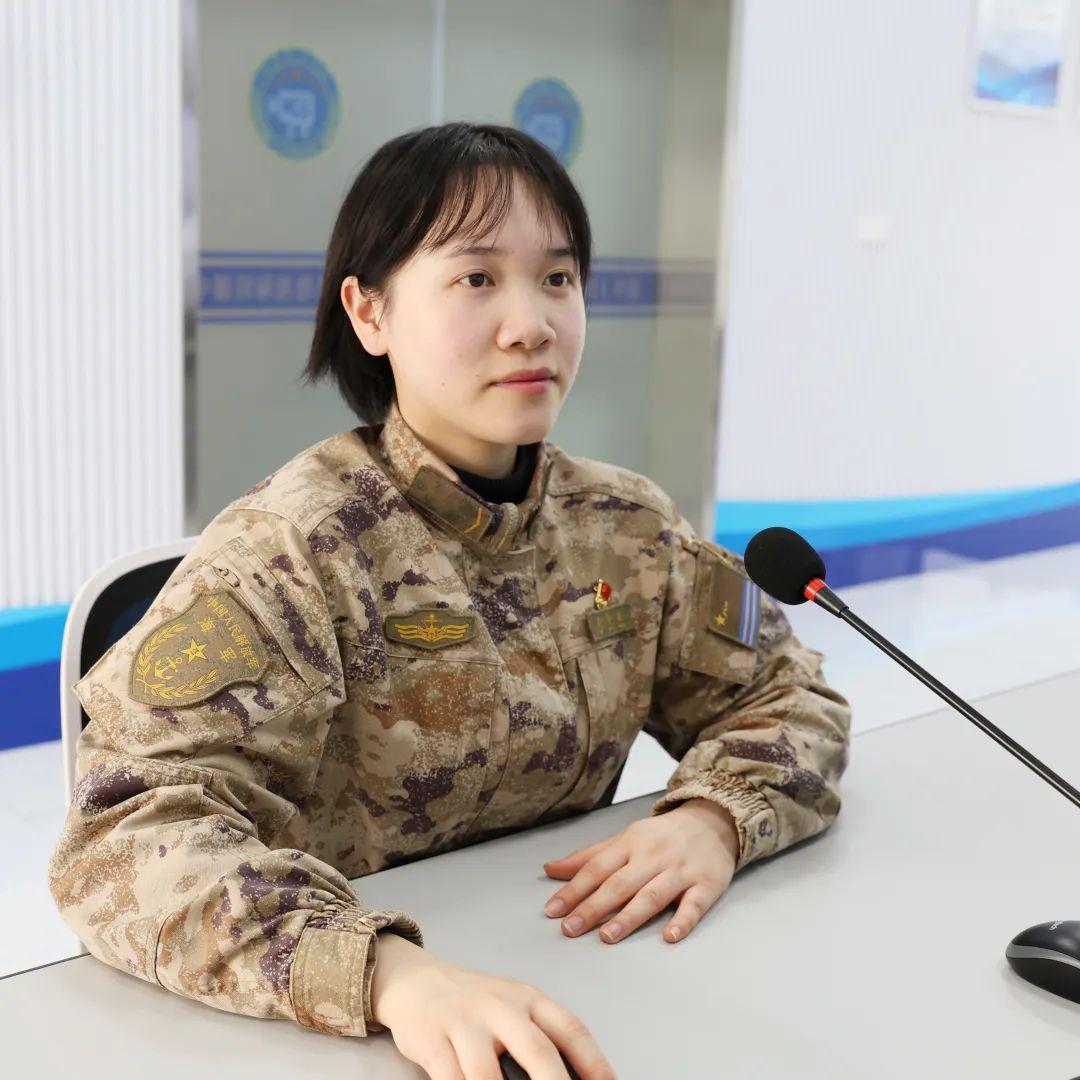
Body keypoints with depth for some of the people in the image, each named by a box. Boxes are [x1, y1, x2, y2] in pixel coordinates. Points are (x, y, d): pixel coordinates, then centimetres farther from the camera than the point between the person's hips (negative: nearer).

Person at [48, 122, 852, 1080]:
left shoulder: (627, 527, -1)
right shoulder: (293, 551, -17)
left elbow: (787, 693, 5)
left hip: (559, 987, 4)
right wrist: (395, 973, -41)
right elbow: (129, 834, -26)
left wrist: (716, 818, -16)